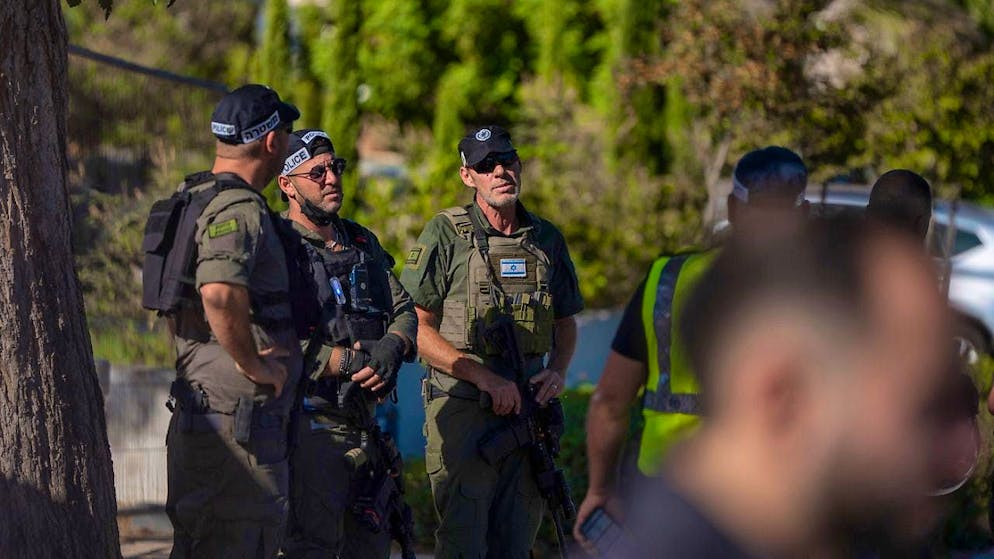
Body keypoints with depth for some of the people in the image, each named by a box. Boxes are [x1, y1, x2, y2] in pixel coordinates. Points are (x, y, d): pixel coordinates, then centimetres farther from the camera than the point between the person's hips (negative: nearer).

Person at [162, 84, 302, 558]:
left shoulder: (192, 202, 17)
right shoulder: (239, 209, -15)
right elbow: (220, 293, -33)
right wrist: (253, 364, -21)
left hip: (195, 407, 10)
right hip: (239, 417, -10)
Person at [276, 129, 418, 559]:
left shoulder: (362, 243, 16)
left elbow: (405, 310, 15)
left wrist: (392, 348, -9)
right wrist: (349, 361, -22)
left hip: (364, 422, 8)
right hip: (311, 423, -8)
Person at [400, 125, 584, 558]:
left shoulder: (547, 239, 12)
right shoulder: (445, 234, -4)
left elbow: (566, 322, 23)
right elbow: (416, 327, -7)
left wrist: (558, 370, 1)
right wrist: (484, 376, -15)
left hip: (528, 408, 5)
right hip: (462, 408, -5)